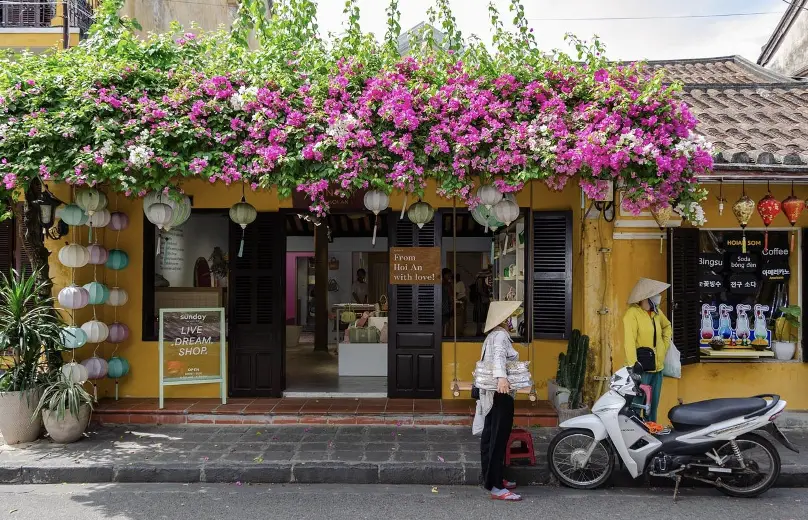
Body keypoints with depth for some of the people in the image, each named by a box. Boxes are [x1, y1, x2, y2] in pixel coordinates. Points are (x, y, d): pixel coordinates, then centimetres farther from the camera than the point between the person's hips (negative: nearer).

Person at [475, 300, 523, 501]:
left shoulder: (492, 336, 17)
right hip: (501, 392, -10)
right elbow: (499, 356, -32)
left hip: (492, 392, 10)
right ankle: (497, 487, -9)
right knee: (499, 439, -10)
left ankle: (490, 479, 22)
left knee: (490, 436, 13)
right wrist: (502, 377, -48)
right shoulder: (500, 335, -14)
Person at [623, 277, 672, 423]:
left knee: (653, 406, 16)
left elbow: (667, 326, 33)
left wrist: (665, 344, 18)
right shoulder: (632, 313, -14)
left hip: (657, 367, 8)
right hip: (642, 369, -8)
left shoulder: (657, 312, 11)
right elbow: (629, 341, -24)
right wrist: (633, 366, -32)